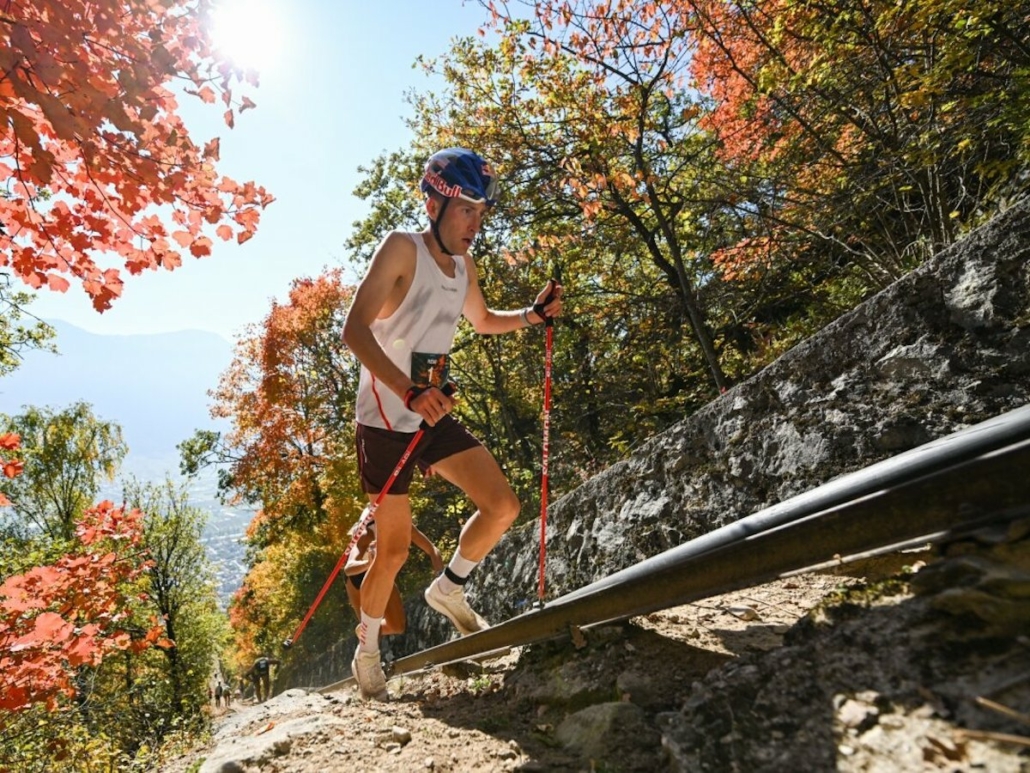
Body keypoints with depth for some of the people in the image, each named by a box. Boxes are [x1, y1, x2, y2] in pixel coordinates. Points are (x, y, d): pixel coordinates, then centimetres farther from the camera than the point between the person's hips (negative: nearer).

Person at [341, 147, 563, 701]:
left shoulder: (463, 266, 8)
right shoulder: (402, 249, -14)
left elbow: (482, 321, 27)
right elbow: (354, 330, -24)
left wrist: (532, 314, 8)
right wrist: (408, 392, -37)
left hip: (435, 416, 7)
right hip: (386, 420, -6)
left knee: (502, 507, 0)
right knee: (394, 547, 2)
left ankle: (448, 589, 24)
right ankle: (366, 653, 26)